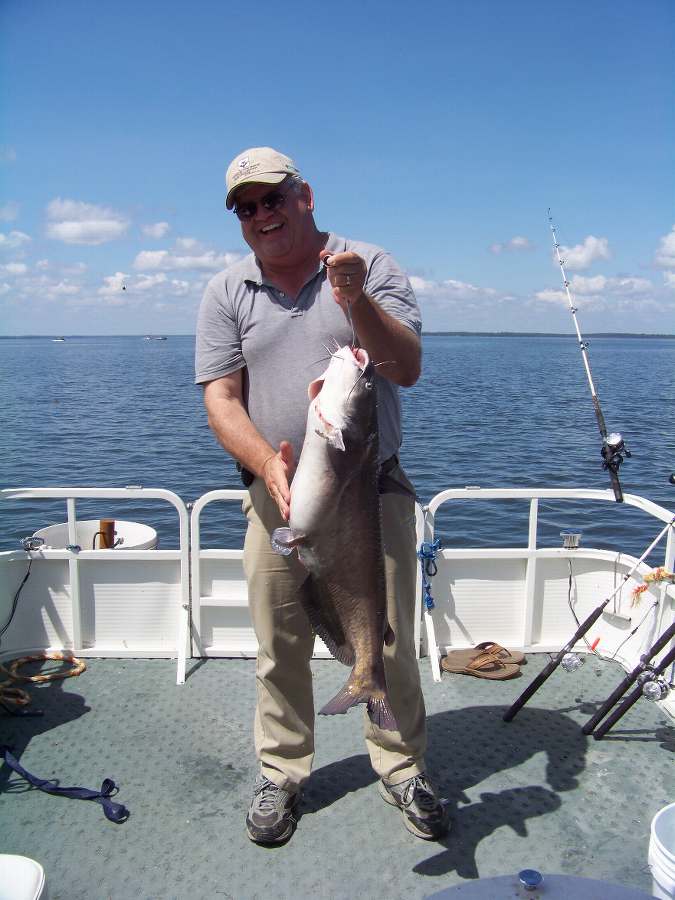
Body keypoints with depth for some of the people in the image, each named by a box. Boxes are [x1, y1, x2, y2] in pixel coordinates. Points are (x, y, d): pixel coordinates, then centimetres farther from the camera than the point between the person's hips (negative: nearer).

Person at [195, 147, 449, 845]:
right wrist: (267, 463, -20)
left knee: (390, 641, 7)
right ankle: (280, 774, 30)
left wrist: (355, 301, -24)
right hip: (275, 498, 1)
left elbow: (407, 369, -8)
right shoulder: (226, 292, 5)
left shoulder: (370, 267, 1)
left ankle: (401, 767, 29)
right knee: (279, 649, 9)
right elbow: (220, 400, -2)